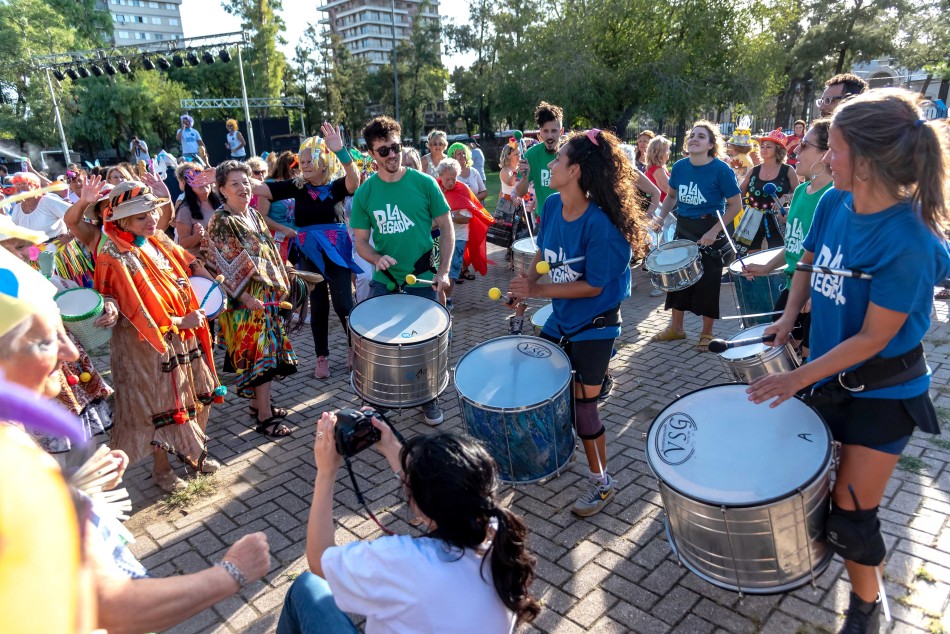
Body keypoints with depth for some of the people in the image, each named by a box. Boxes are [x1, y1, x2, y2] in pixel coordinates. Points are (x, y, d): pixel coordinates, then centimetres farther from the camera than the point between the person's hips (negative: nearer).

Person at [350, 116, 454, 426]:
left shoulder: (424, 183, -7)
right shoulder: (364, 193, -3)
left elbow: (446, 227, -1)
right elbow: (360, 242, 2)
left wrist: (443, 270, -9)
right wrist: (377, 258, -20)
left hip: (423, 280, -1)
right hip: (383, 282, 1)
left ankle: (428, 398, 33)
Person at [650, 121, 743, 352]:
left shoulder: (721, 170, -15)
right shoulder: (679, 167, -1)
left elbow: (735, 205, -12)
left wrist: (714, 232, -22)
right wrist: (661, 216, -1)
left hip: (710, 231, -5)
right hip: (683, 228, 5)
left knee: (707, 282, 2)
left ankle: (707, 334, 18)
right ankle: (675, 327, 28)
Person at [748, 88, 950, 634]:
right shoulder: (835, 203, -7)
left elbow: (872, 338, -23)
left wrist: (800, 377, -19)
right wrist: (789, 317, -4)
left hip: (882, 390, -6)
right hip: (830, 372, 6)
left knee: (852, 513, 4)